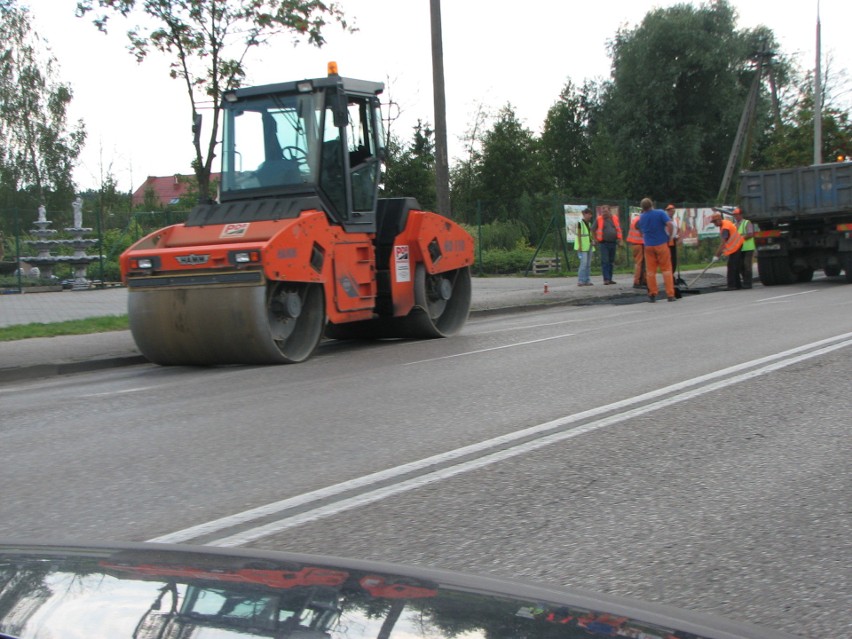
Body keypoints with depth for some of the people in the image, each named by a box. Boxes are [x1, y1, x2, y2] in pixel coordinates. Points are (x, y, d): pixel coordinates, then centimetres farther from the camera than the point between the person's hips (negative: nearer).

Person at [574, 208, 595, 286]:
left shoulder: (589, 224, 15)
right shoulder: (580, 223, -7)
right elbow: (579, 235, -11)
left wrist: (593, 241, 4)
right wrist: (579, 246, -15)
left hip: (589, 246, 8)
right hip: (583, 247, -8)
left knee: (588, 264, 7)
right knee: (584, 263, -12)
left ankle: (587, 280, 10)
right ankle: (580, 281, -9)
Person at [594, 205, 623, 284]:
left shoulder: (615, 218, 7)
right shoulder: (599, 219, -1)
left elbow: (619, 230, 14)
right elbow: (594, 230, 8)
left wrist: (621, 240, 9)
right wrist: (596, 239, 5)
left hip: (613, 243, 4)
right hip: (603, 243, -4)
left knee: (611, 262, 9)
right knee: (605, 261, -10)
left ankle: (610, 279, 16)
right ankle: (606, 279, -10)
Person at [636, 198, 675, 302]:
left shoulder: (641, 217, 7)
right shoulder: (660, 213, -6)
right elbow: (669, 224, -16)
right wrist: (669, 236, -6)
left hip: (648, 246, 3)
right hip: (661, 244, -3)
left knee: (650, 271, 8)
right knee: (666, 269, 2)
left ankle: (652, 294, 6)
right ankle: (670, 294, -2)